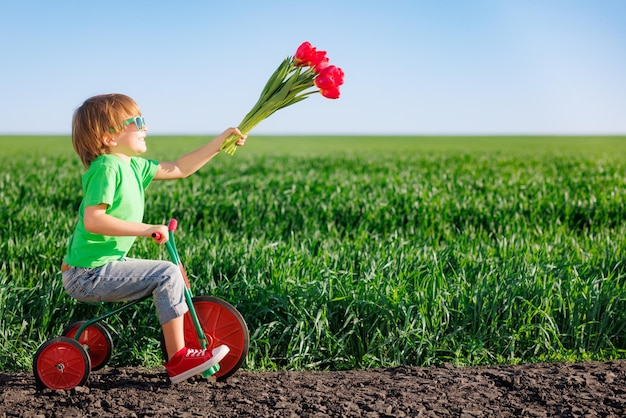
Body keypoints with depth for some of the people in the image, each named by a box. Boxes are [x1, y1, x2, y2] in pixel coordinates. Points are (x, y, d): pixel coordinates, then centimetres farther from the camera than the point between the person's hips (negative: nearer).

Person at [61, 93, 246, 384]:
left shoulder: (133, 166, 9)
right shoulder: (107, 167, -18)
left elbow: (180, 168, 15)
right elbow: (92, 219, -28)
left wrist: (222, 139, 13)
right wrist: (146, 229, -26)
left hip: (104, 265, 10)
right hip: (89, 274, -10)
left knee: (173, 271, 19)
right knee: (167, 275, -15)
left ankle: (178, 343, 26)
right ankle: (178, 360, -9)